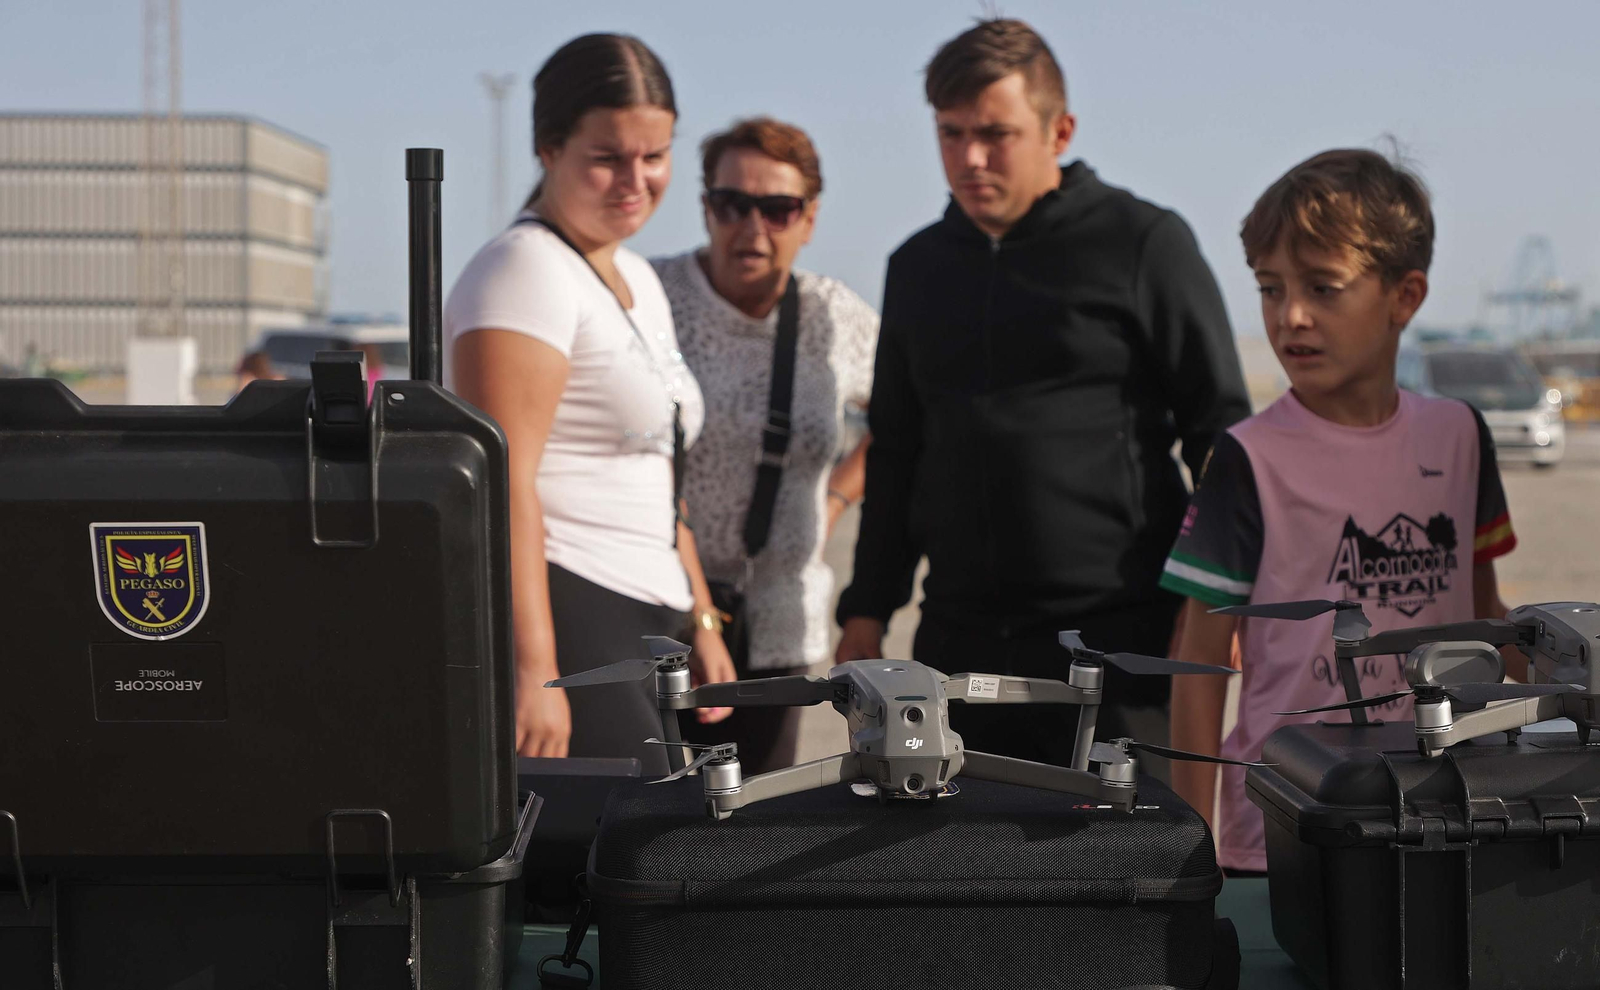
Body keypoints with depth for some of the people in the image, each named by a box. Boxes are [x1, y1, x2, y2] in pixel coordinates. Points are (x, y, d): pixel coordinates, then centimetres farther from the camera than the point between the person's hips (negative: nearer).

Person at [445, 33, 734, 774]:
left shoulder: (637, 280, 20)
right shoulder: (525, 271, -9)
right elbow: (504, 483, -19)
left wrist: (699, 621, 25)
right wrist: (534, 669, -25)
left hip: (640, 628, 9)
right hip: (561, 617, -9)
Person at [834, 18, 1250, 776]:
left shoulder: (1144, 244, -1)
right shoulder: (918, 266, 15)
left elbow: (1220, 428, -2)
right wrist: (868, 607, 16)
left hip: (1115, 637, -5)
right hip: (958, 640, 5)